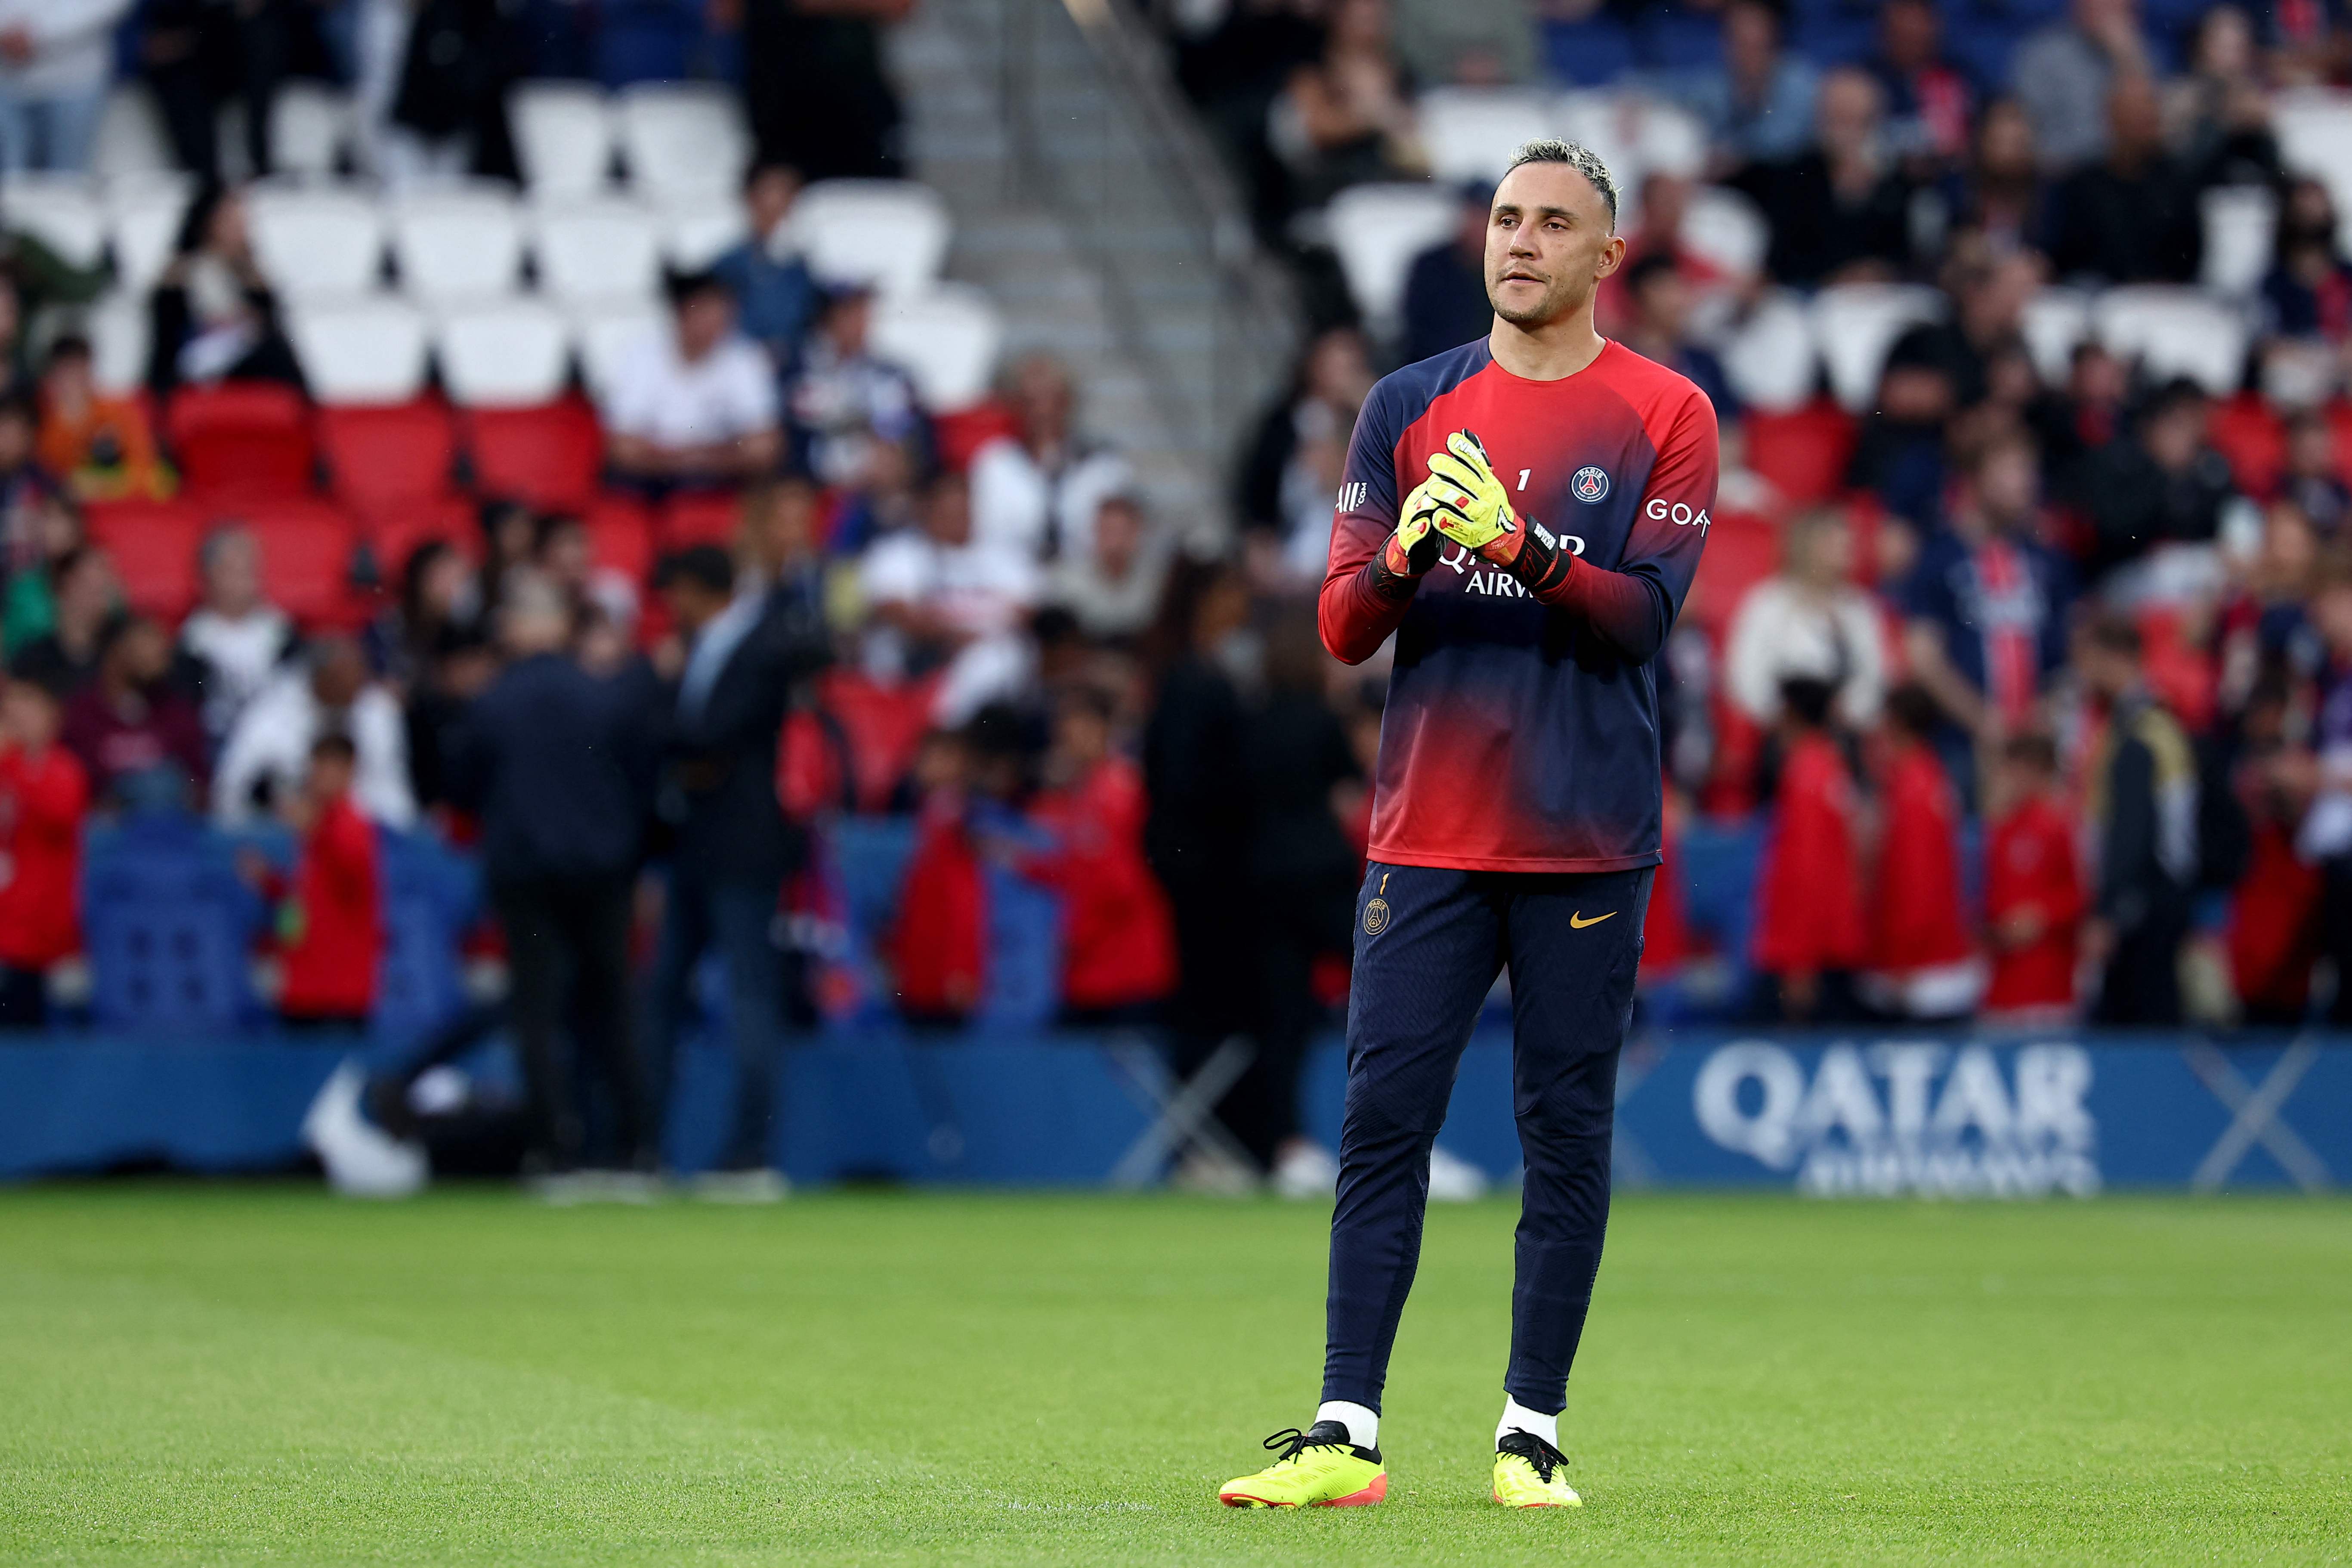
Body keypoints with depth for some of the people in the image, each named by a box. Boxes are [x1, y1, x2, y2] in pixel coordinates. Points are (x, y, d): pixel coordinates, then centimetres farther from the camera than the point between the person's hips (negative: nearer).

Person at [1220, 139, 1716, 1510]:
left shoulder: (1666, 415, 3)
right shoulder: (1412, 407, 11)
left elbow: (1643, 614, -8)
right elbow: (1343, 629, 6)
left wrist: (1520, 544, -23)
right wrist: (1406, 551, -15)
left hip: (1587, 842, -2)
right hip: (1427, 828, 2)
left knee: (1567, 1131, 1)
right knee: (1383, 1118, -4)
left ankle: (1532, 1433, 8)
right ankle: (1346, 1437, -4)